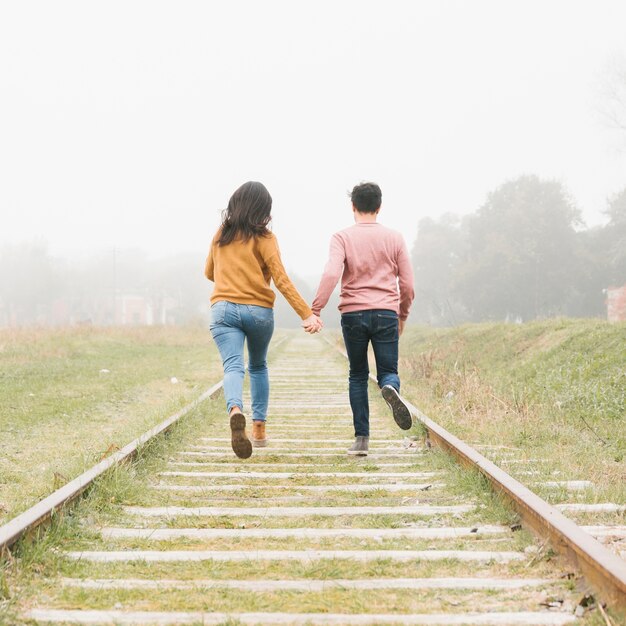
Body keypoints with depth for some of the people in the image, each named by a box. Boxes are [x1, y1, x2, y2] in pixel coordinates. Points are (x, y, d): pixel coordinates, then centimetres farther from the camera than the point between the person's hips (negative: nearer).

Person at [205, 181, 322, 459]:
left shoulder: (220, 235, 10)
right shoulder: (263, 237, -2)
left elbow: (209, 273, 24)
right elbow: (281, 279, -10)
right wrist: (307, 313, -12)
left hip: (223, 308, 1)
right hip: (259, 310, -1)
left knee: (233, 366, -13)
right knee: (258, 366, 21)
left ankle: (235, 411, -44)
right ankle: (259, 427, 18)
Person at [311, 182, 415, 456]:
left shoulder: (342, 237, 1)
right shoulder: (394, 238, 8)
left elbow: (331, 274, -15)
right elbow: (407, 285, 7)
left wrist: (315, 310, -15)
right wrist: (402, 317, 21)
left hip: (353, 313, 0)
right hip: (386, 314, 1)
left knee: (358, 376, 12)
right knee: (388, 372, 7)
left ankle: (361, 438, 7)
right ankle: (390, 388, -31)